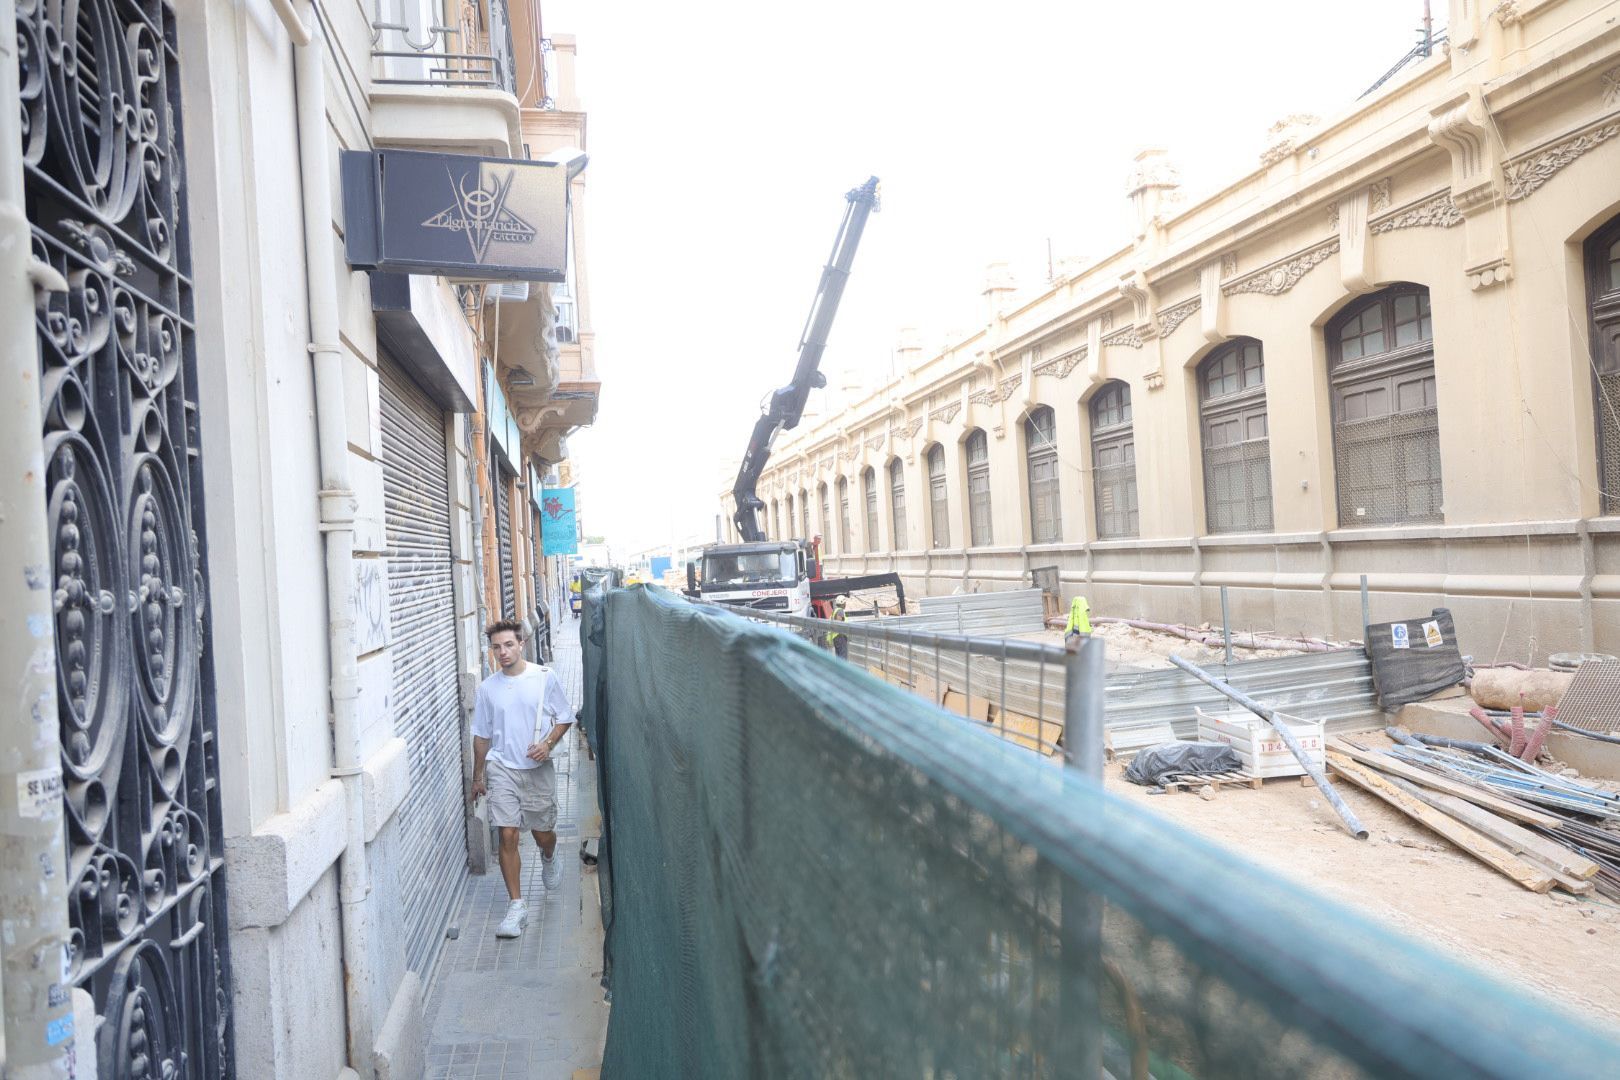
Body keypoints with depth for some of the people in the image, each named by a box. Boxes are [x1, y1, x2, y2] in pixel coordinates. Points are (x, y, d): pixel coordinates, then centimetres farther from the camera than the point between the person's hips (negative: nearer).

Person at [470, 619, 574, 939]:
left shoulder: (545, 677, -4)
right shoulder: (487, 688, 2)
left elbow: (564, 717, 3)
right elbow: (482, 735, 12)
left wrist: (548, 744, -14)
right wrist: (477, 776, 15)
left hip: (538, 769, -1)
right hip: (501, 768, 1)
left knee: (543, 833, 11)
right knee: (508, 835, -7)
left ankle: (549, 859, 47)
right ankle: (516, 905, 3)